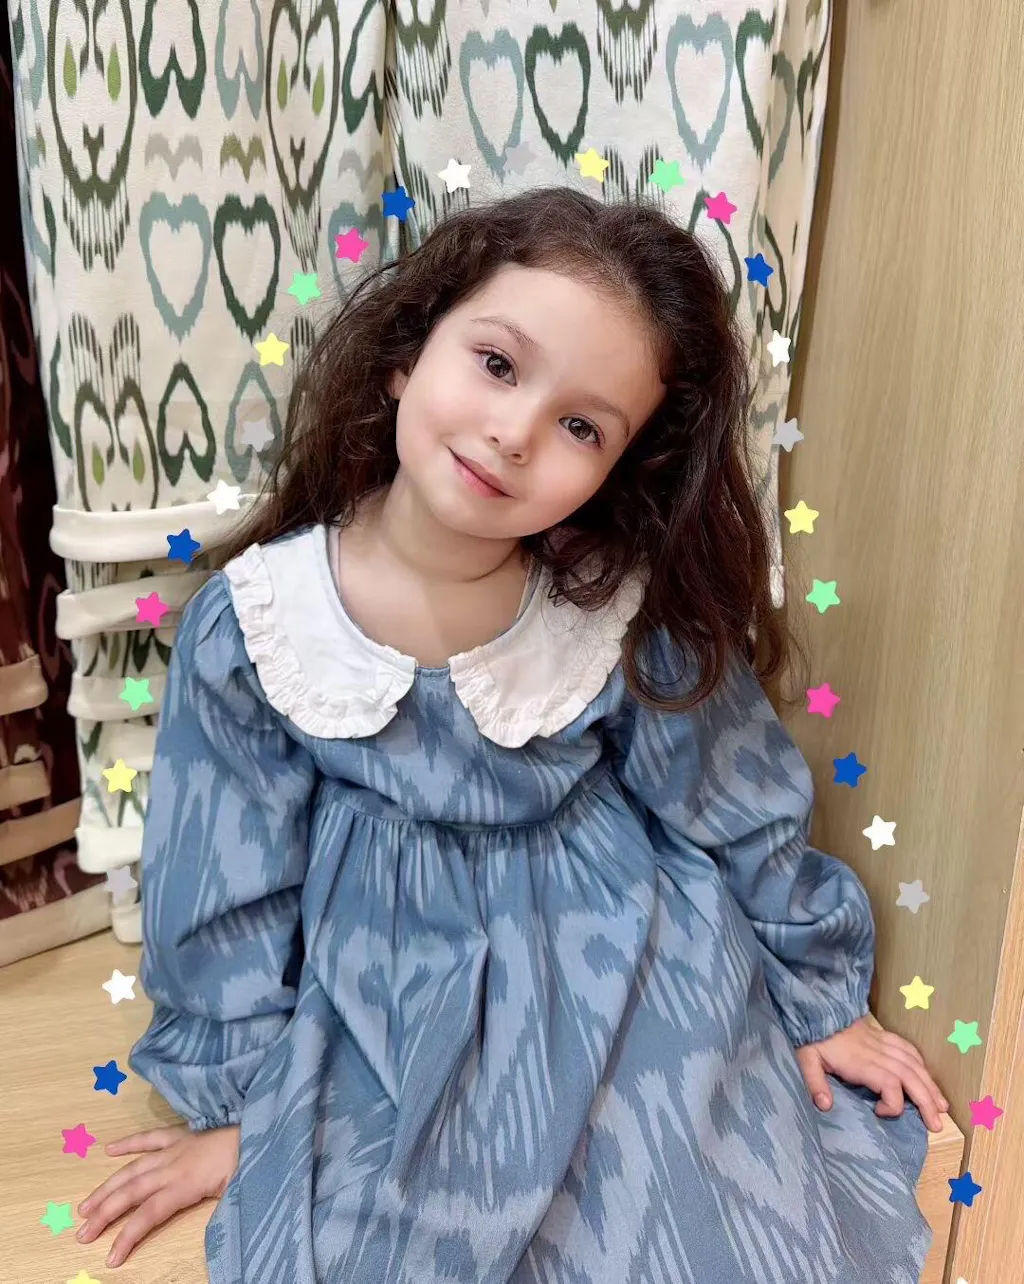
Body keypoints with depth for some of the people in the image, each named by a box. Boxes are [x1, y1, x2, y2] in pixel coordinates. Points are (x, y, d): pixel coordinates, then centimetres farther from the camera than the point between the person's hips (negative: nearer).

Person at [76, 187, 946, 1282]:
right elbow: (226, 888, -4)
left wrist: (818, 999, 10)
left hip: (629, 977, 0)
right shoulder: (252, 624, -17)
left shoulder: (628, 615, -19)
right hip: (392, 1015, 1)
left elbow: (743, 814, -2)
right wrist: (240, 1100, 6)